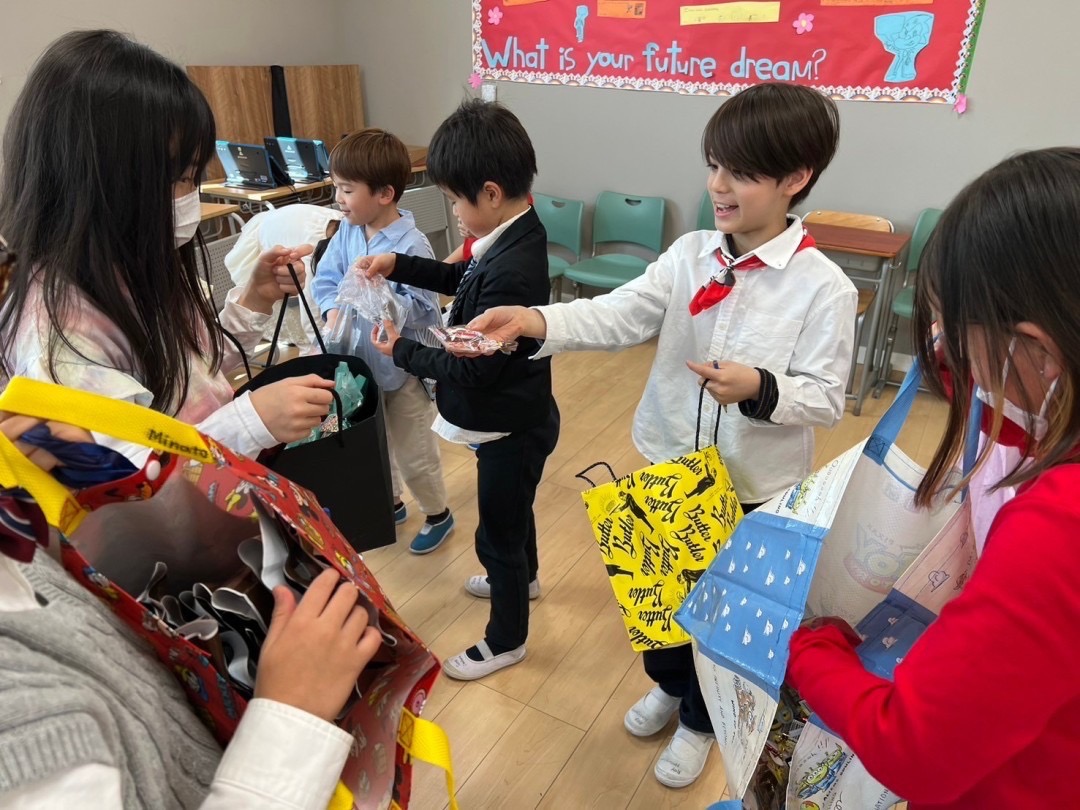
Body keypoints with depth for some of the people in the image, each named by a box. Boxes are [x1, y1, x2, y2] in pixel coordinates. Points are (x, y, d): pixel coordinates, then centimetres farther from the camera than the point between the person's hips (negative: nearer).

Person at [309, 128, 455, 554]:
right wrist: (334, 310, -18)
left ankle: (438, 514, 35)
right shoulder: (347, 232, -3)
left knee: (413, 453, 10)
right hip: (362, 363, 7)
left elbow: (423, 310, -24)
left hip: (404, 370, -7)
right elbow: (324, 279, 1)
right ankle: (390, 503, 49)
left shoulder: (411, 246, -23)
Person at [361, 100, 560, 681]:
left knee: (498, 530, 11)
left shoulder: (510, 271, -34)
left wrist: (402, 352, -14)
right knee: (513, 509, 31)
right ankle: (522, 578, 58)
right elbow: (465, 280, 14)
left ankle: (506, 640, 35)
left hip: (512, 426, -10)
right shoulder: (516, 234, -4)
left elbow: (472, 368, -28)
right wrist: (400, 266, 5)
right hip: (516, 416, 10)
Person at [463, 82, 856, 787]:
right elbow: (621, 314, -17)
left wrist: (759, 387, -33)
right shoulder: (690, 255, -5)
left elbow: (825, 397, -15)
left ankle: (700, 719, 47)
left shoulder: (823, 287, -17)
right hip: (670, 464, 4)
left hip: (756, 487, -4)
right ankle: (669, 684, 55)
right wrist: (534, 320, -31)